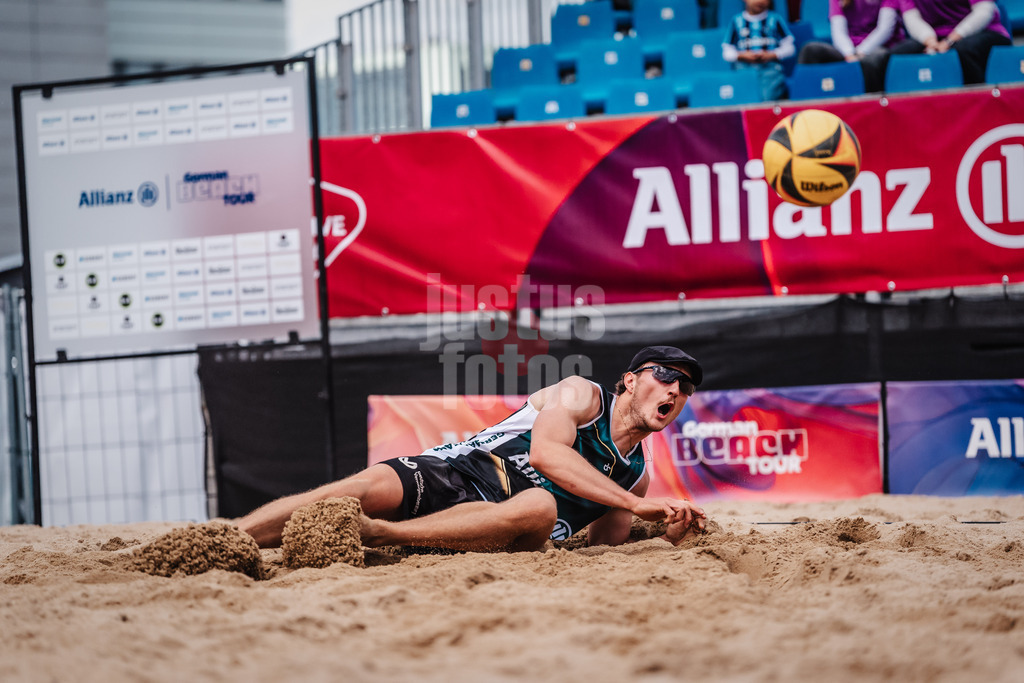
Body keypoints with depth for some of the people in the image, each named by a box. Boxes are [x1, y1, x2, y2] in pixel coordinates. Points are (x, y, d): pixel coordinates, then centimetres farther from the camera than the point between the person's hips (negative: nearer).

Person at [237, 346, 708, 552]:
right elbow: (544, 452, -14)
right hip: (450, 472, -2)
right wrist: (634, 504, -18)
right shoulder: (581, 394, 6)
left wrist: (667, 535, 1)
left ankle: (373, 533, -45)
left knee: (540, 506, -35)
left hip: (495, 530, 2)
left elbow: (603, 545, 20)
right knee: (373, 486, -32)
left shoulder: (636, 476, 22)